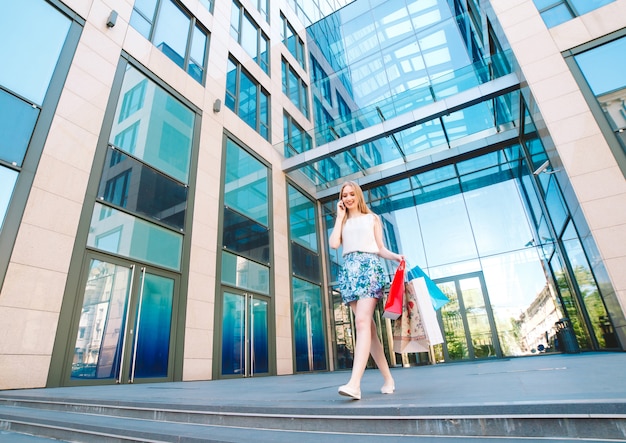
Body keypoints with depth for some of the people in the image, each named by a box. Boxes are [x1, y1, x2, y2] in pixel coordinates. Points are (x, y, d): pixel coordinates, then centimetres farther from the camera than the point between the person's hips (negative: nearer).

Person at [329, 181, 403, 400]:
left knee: (362, 321, -20)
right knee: (368, 325, 2)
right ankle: (388, 378, 13)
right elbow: (333, 244, 2)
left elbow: (380, 248, 11)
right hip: (349, 271, 4)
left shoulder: (372, 218, 17)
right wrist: (340, 216, 9)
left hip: (369, 267, -3)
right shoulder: (342, 222, 22)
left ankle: (354, 383, -28)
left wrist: (396, 256, -9)